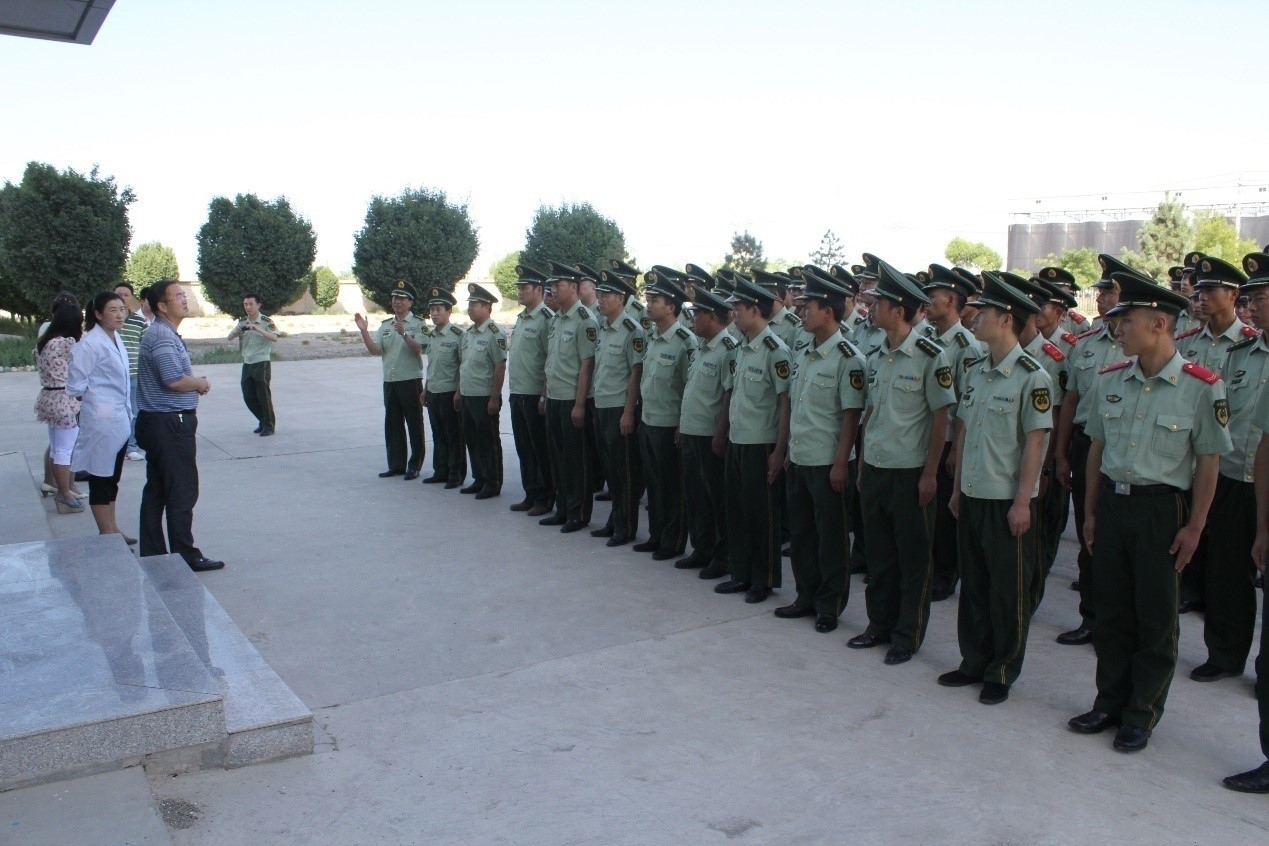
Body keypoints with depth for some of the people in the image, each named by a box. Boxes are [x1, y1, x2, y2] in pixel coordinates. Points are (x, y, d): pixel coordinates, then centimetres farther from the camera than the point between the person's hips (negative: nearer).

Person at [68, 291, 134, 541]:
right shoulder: (91, 344, -17)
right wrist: (91, 398, 0)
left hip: (119, 419, 9)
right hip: (101, 420, -9)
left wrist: (127, 413, 13)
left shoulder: (117, 339, 10)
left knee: (113, 477, 17)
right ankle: (106, 534, 10)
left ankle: (112, 528, 28)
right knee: (101, 477, 2)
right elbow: (76, 384, -16)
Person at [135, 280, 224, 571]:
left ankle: (153, 554, 20)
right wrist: (200, 383, -8)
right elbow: (174, 380, -26)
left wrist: (194, 383, 3)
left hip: (157, 423, 11)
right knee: (182, 493, -3)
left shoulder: (166, 333, 17)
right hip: (170, 424, -11)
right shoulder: (161, 335, -16)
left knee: (156, 491, 13)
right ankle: (186, 556, 4)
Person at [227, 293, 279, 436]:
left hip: (262, 363, -6)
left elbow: (275, 338, -21)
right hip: (247, 364, 6)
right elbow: (230, 337, 5)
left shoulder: (266, 321, -7)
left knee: (263, 395, -4)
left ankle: (268, 426, 8)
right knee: (248, 397, 7)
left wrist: (258, 329, -33)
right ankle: (263, 421, 25)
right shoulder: (242, 322, 10)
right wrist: (237, 330, -16)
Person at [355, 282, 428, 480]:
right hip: (389, 382, 6)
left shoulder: (418, 324, -4)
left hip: (411, 382, -6)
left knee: (414, 426, 1)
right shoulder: (385, 325, 13)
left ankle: (414, 466, 8)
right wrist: (363, 331, -8)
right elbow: (374, 350, 4)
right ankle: (396, 465, 20)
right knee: (392, 425, 11)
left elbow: (419, 348, -19)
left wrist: (404, 334, -33)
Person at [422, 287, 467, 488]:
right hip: (433, 394, 7)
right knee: (438, 436, 14)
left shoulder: (457, 335, -12)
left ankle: (456, 475, 10)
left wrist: (460, 393, -15)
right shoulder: (431, 336, 11)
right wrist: (425, 390, 19)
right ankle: (440, 472, 24)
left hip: (450, 394, -7)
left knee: (454, 437, 2)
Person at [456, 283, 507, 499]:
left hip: (484, 398, -8)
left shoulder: (494, 334, -12)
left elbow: (500, 367, -15)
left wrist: (494, 398, -18)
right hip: (467, 396, 8)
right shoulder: (468, 333, 13)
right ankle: (479, 480, 25)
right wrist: (459, 392, 17)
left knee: (489, 441, 1)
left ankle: (493, 484, 10)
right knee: (472, 439, 14)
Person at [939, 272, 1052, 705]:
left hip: (1008, 501, -7)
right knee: (973, 584, 15)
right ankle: (973, 662, 29)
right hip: (972, 497, 7)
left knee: (1008, 592, 7)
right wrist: (957, 487, 13)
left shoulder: (1032, 377, -13)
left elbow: (1036, 442, -14)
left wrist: (1022, 501, -16)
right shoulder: (974, 372, 8)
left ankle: (1001, 673, 20)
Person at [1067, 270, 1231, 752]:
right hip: (1112, 501, 5)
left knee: (1155, 617, 8)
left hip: (1161, 507, -4)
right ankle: (1110, 702, 28)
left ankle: (1142, 714, 22)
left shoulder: (1201, 387, -11)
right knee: (1110, 609, 13)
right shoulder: (1111, 380, 4)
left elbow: (1208, 461, -7)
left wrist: (1194, 526, -7)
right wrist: (1090, 511, 11)